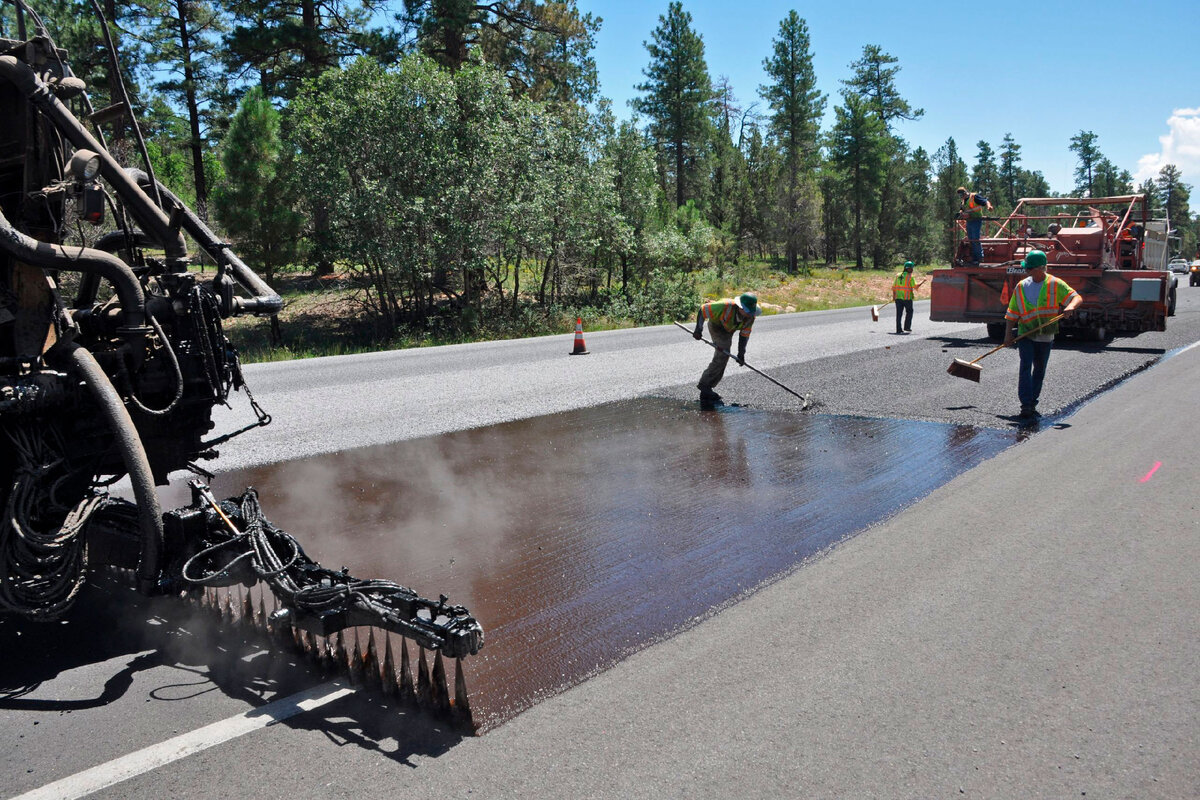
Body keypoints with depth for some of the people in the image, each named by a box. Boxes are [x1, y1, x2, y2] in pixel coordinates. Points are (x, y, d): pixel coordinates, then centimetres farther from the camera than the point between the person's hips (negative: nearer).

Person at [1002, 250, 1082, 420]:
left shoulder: (1055, 284, -4)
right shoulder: (1021, 286, 3)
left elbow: (1077, 297, -10)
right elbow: (1012, 312, 6)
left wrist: (1070, 307, -34)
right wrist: (1008, 334, 1)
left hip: (1045, 337, 0)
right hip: (1025, 335, 0)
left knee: (1040, 370, 8)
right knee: (1025, 366, -14)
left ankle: (1032, 404, 21)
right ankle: (1026, 405, -16)